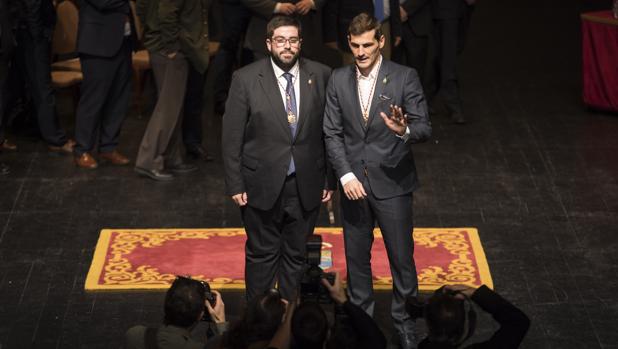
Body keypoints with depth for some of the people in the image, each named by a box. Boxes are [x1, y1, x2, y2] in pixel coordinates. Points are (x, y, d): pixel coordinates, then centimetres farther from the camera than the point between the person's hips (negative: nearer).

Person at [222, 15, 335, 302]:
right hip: (262, 185, -2)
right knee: (262, 254, 10)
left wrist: (330, 179, 3)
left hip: (306, 186, 2)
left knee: (296, 255, 12)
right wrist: (235, 185, -7)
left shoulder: (320, 76, -2)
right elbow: (232, 136, -5)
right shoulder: (245, 79, -7)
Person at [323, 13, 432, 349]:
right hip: (354, 182, 3)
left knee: (401, 257, 5)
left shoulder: (404, 77, -8)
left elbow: (424, 127, -11)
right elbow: (332, 133, 1)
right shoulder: (338, 80, 1)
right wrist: (346, 175, -11)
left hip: (393, 182, -3)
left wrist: (404, 130, -34)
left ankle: (405, 321, 21)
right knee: (356, 257, 13)